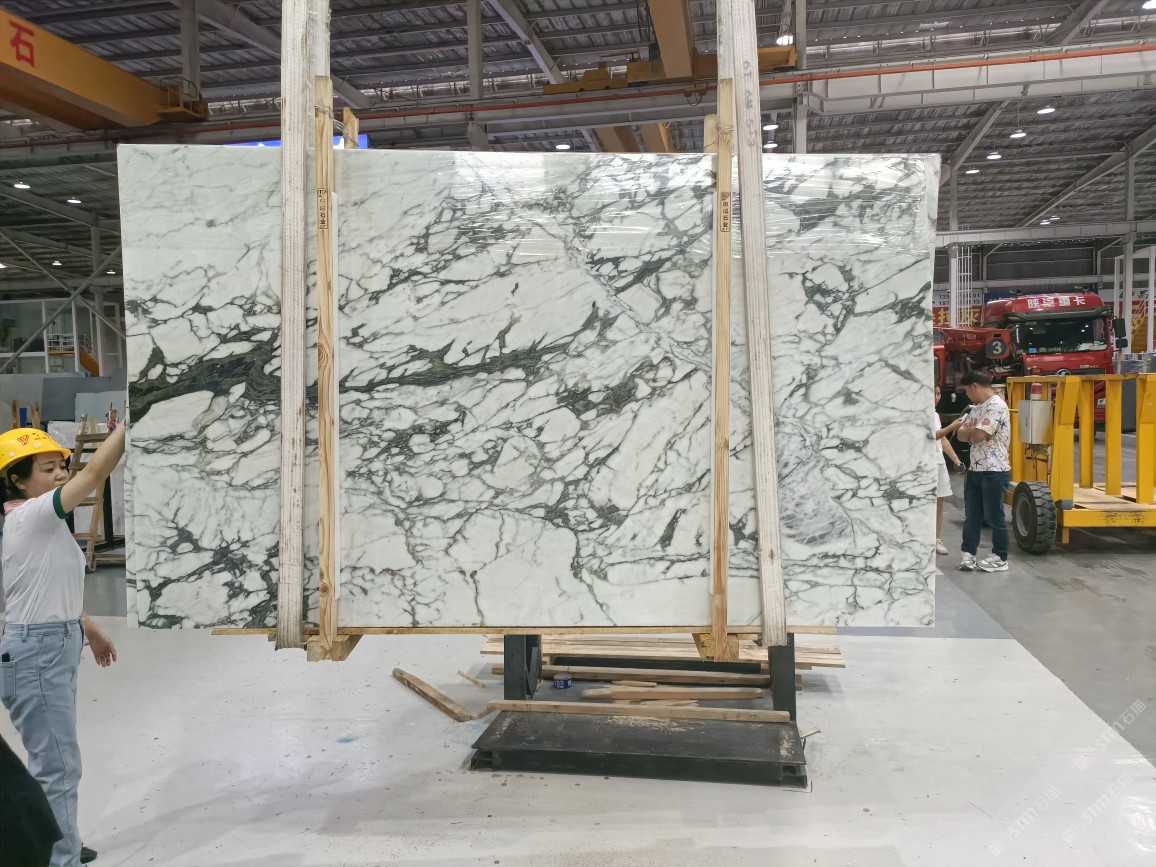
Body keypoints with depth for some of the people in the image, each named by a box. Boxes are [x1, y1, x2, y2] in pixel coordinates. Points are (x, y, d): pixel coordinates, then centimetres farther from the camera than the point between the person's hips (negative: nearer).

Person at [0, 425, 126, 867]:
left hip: (56, 648, 10)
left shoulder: (44, 524, 12)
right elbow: (94, 473, -27)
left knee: (53, 760, 22)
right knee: (58, 766, -4)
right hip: (37, 652, -10)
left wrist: (90, 632, 27)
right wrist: (125, 426, -27)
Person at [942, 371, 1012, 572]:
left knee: (994, 516, 1)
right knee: (971, 514, 10)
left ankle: (1000, 559, 11)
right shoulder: (976, 408, 15)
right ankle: (968, 553, 17)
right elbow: (960, 435, 12)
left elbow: (978, 436, -22)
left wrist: (968, 430, 0)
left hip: (994, 471, -9)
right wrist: (972, 431, -9)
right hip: (975, 469, 9)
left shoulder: (997, 406, -15)